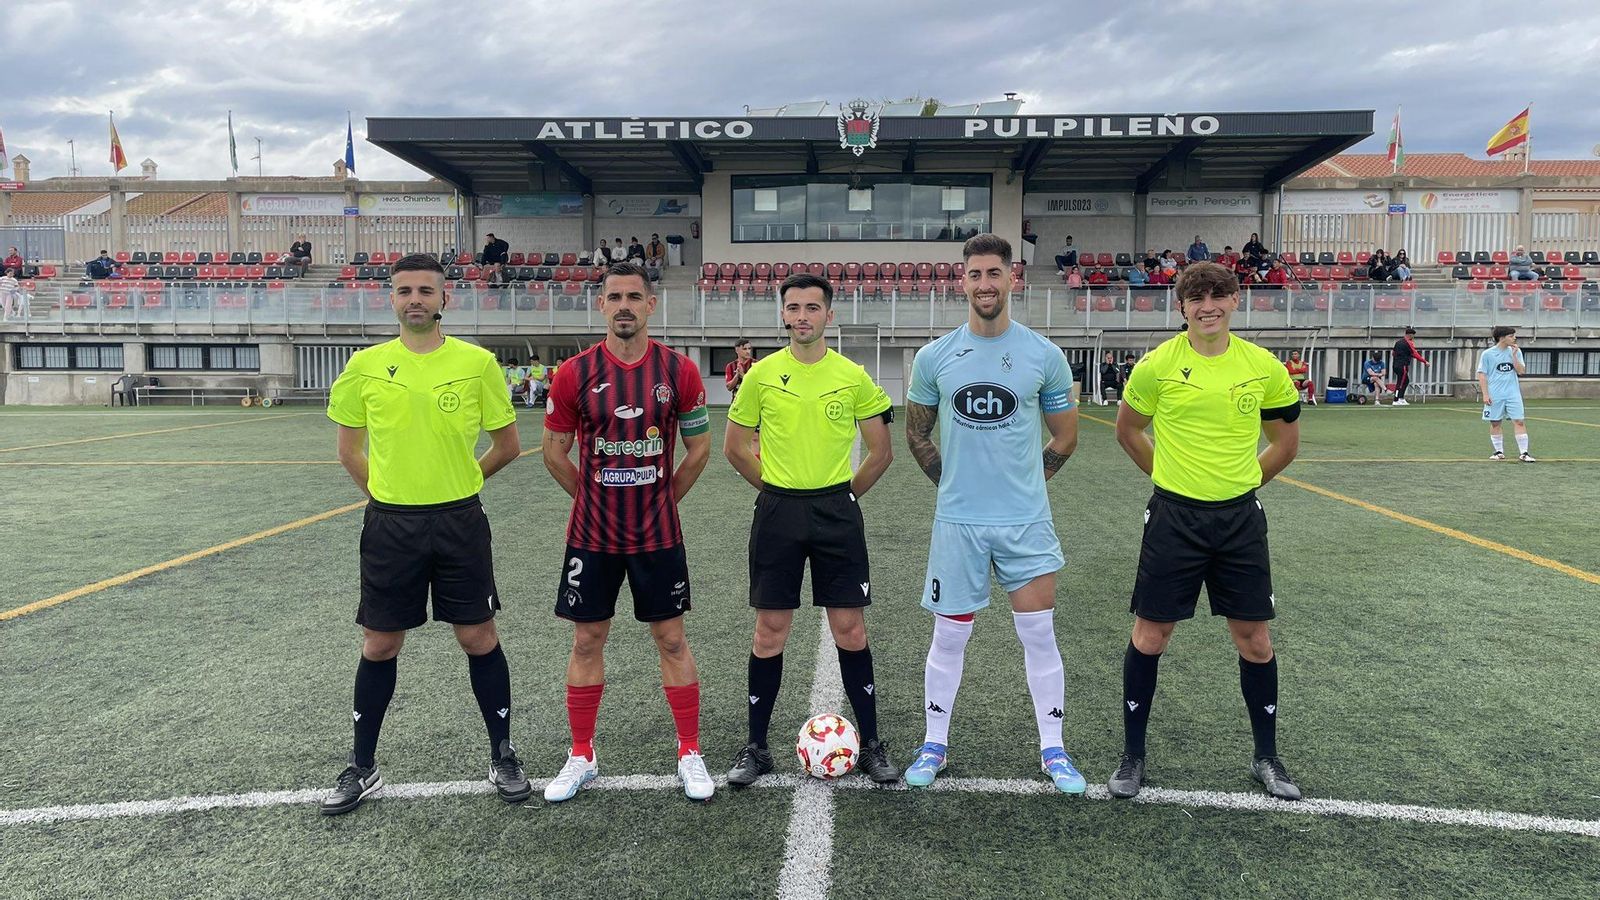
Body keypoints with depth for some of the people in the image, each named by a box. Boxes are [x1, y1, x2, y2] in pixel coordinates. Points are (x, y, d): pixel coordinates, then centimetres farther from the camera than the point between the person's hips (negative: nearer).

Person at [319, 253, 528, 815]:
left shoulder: (477, 362, -4)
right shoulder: (365, 366, 1)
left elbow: (507, 444, 5)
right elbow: (349, 450, 12)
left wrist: (457, 485, 9)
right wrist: (386, 495, 8)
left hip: (460, 522, -1)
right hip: (390, 525, 1)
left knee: (478, 638, 5)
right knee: (379, 645, 10)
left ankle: (502, 755, 23)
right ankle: (362, 768, 27)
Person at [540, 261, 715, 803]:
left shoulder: (678, 370, -4)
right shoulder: (575, 373, -4)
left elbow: (699, 447, 5)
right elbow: (554, 451, 5)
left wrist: (663, 497, 6)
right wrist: (593, 498, 7)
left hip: (658, 533, 0)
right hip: (591, 534, 1)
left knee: (671, 640, 6)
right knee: (587, 641, 9)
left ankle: (690, 755, 20)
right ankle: (581, 758, 25)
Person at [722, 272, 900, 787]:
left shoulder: (853, 377, 0)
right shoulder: (761, 375, 0)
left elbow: (881, 452, 8)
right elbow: (735, 448, 9)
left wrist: (841, 494, 7)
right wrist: (779, 491, 8)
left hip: (837, 512, 0)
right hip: (777, 513, 0)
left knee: (850, 631, 3)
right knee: (770, 633, 6)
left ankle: (871, 745, 19)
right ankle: (756, 748, 20)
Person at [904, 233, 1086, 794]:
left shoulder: (1043, 355, -1)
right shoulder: (934, 357, 0)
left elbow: (1065, 438, 9)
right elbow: (917, 434, 11)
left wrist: (1021, 483, 6)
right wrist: (956, 481, 6)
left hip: (1026, 521, 0)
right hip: (956, 521, 1)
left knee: (1039, 636, 5)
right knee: (949, 638, 8)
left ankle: (1053, 751, 21)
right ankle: (935, 746, 24)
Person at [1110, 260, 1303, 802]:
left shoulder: (1264, 367, 0)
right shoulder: (1158, 365, -6)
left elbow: (1286, 441, 13)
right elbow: (1128, 430, 9)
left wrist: (1240, 482, 11)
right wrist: (1171, 474, 9)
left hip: (1240, 518, 2)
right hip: (1174, 516, -2)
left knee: (1254, 638, 8)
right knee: (1150, 634, 3)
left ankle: (1266, 758, 27)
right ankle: (1133, 754, 19)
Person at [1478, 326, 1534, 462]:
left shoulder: (1516, 352, 7)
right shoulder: (1487, 354, -2)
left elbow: (1521, 371, 0)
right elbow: (1482, 375, -1)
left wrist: (1514, 356, -9)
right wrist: (1485, 394, -7)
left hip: (1513, 394, 2)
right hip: (1494, 396, -2)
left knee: (1519, 422, -5)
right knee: (1495, 423, 4)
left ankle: (1523, 453, -3)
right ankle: (1499, 452, 17)